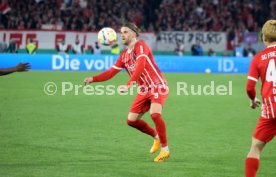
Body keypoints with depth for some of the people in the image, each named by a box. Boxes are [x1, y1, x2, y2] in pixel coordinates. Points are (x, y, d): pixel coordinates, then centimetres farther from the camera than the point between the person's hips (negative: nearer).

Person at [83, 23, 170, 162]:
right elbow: (110, 73, 9)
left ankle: (165, 149, -14)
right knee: (131, 120, 3)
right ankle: (156, 137, 26)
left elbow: (140, 66, -32)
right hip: (144, 90, 8)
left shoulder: (140, 46, -15)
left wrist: (129, 85, -42)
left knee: (155, 114, -29)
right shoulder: (124, 55, 11)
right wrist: (92, 79, -6)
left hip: (158, 86, -8)